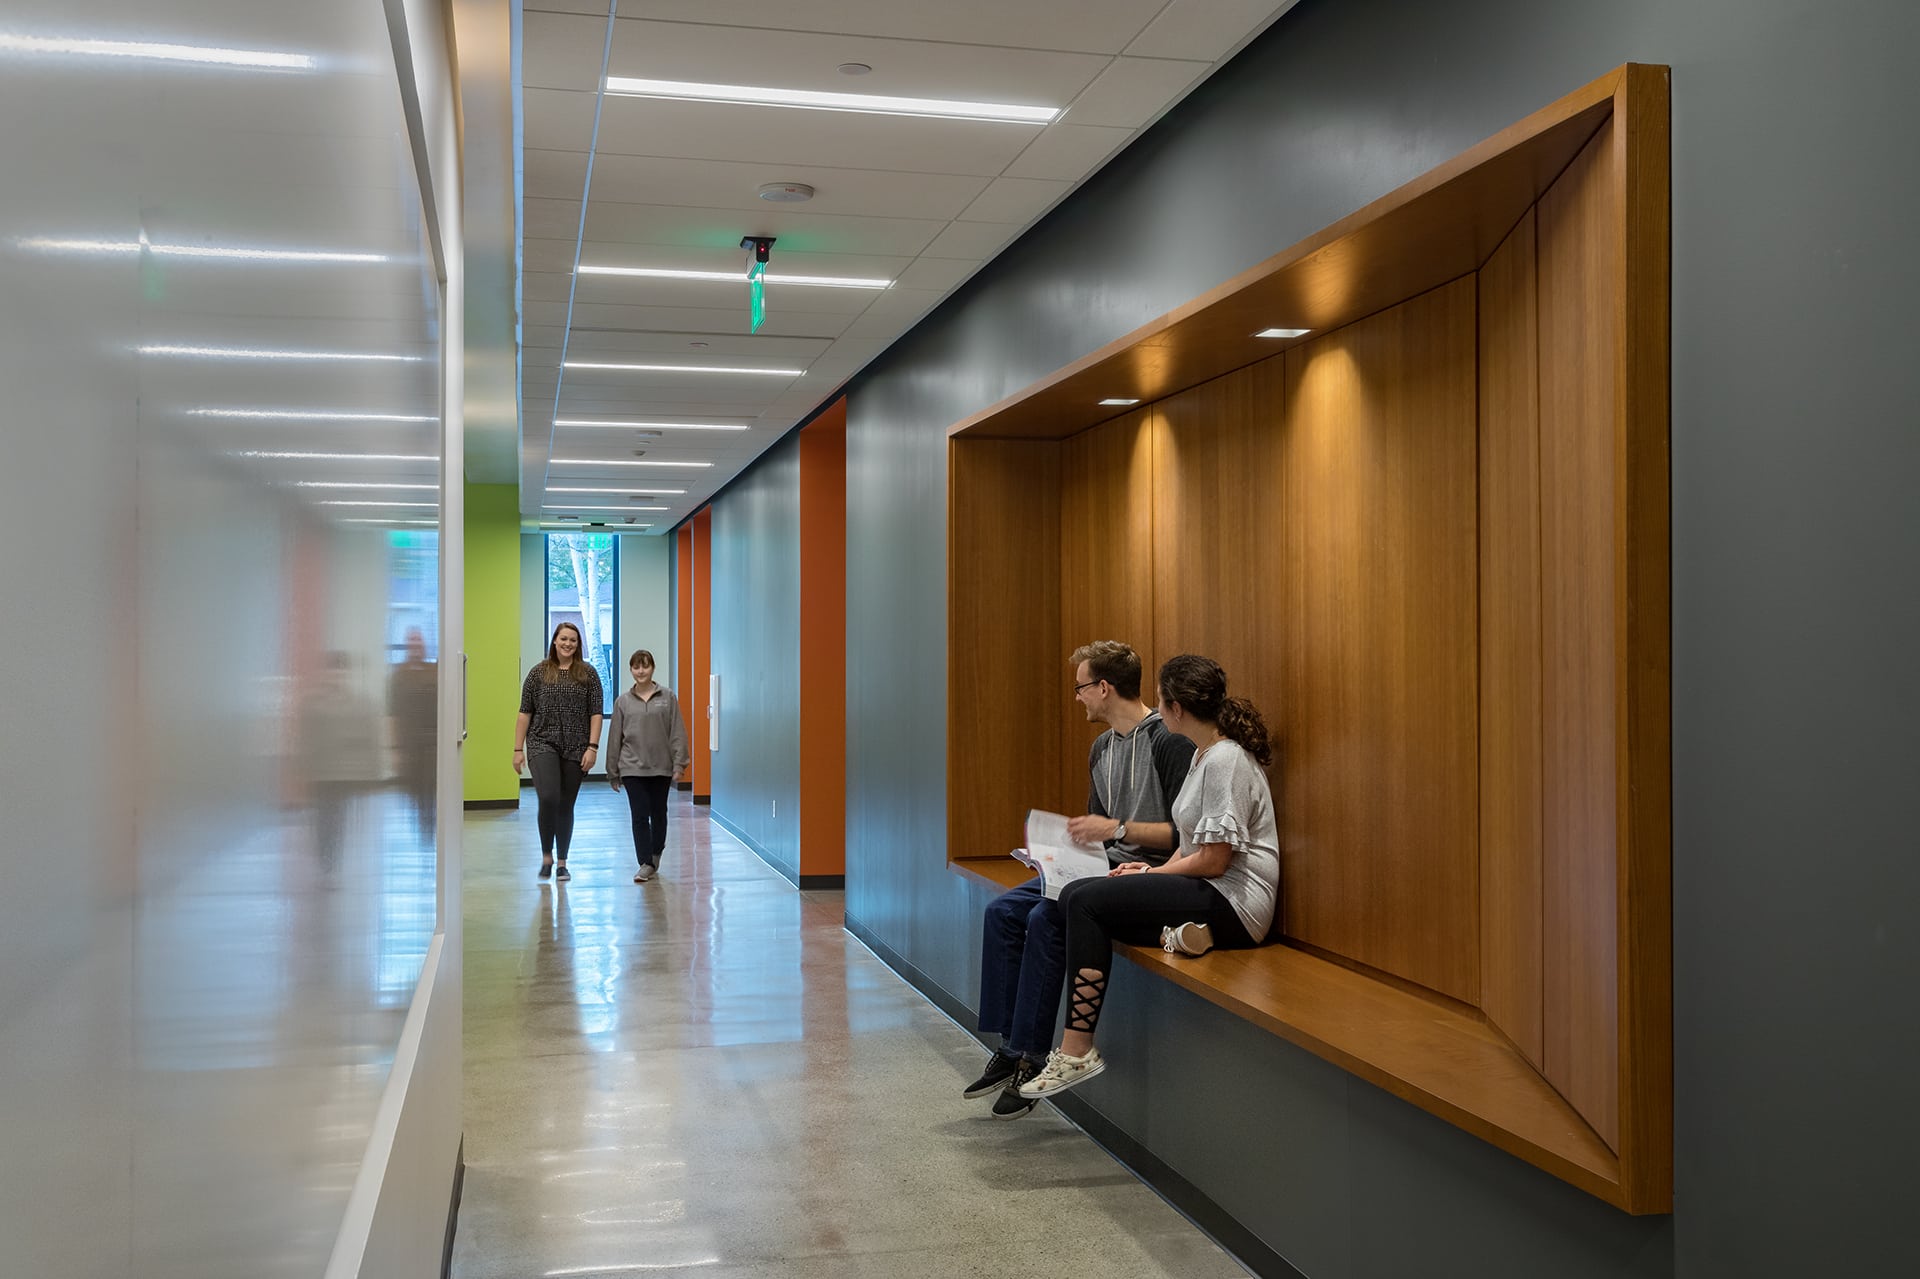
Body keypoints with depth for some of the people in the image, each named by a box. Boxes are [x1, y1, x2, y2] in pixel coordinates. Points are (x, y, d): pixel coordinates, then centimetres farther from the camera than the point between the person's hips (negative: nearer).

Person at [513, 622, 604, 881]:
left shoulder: (588, 673, 4)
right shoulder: (538, 672, 4)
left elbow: (596, 713, 2)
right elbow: (525, 712, 4)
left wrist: (592, 747, -6)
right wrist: (518, 749, 0)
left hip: (575, 749, 1)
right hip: (542, 744, -1)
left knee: (566, 806, 7)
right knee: (548, 798, -18)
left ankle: (562, 863, 18)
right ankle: (546, 857, 0)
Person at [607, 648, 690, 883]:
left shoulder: (667, 697, 1)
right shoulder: (623, 701, 4)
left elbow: (677, 732, -1)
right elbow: (615, 737, 7)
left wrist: (679, 763, -7)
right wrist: (613, 772, 8)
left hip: (661, 766, 0)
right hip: (632, 767, 0)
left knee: (658, 814, 13)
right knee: (640, 816, -5)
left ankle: (655, 854, 33)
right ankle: (646, 864, -3)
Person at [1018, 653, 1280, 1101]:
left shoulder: (1226, 760, -15)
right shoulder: (1205, 754, 16)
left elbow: (1213, 860, -18)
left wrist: (1154, 874, -5)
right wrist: (1156, 870, 4)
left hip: (1234, 904, -10)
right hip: (1208, 896, 10)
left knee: (1087, 901, -19)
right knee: (1074, 896, -5)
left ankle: (1076, 1051, -18)